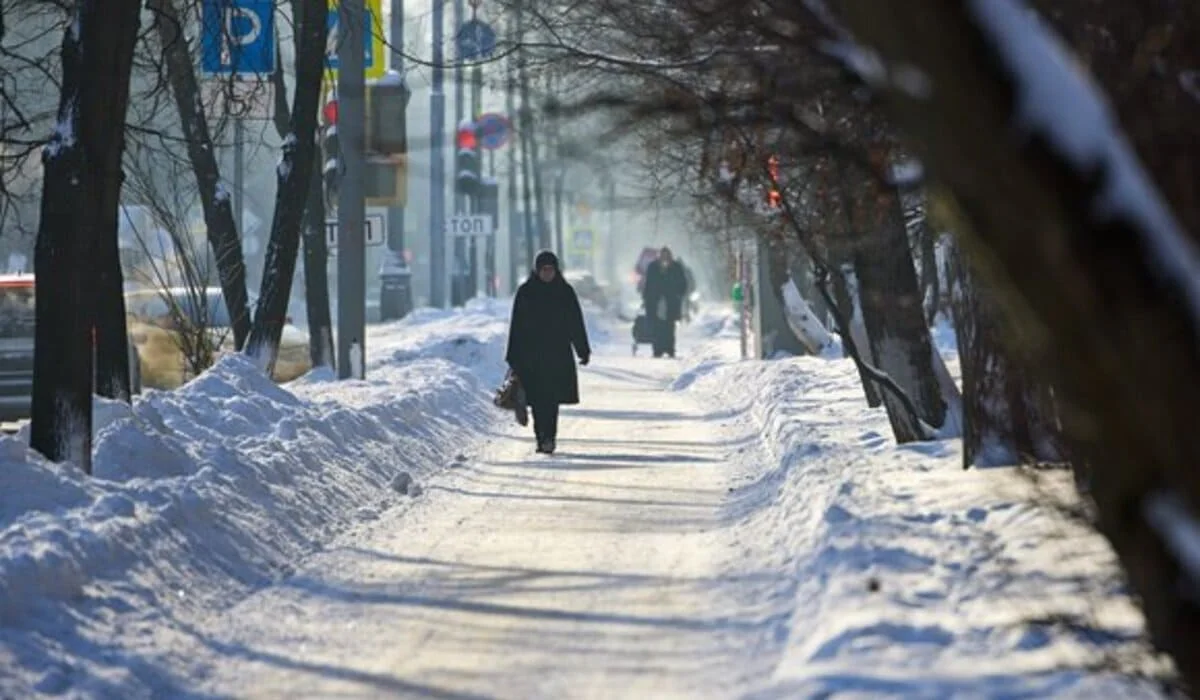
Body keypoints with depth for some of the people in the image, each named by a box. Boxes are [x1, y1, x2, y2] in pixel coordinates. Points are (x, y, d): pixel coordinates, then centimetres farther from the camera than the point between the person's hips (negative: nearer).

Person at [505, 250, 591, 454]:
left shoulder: (565, 292, 5)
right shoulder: (525, 292, 3)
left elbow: (576, 323, 9)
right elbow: (517, 325, 4)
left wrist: (583, 351, 6)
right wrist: (514, 356, 0)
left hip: (558, 354, 0)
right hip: (531, 354, 0)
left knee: (551, 398, -9)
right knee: (538, 398, 0)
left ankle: (547, 438, -14)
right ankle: (544, 438, 8)